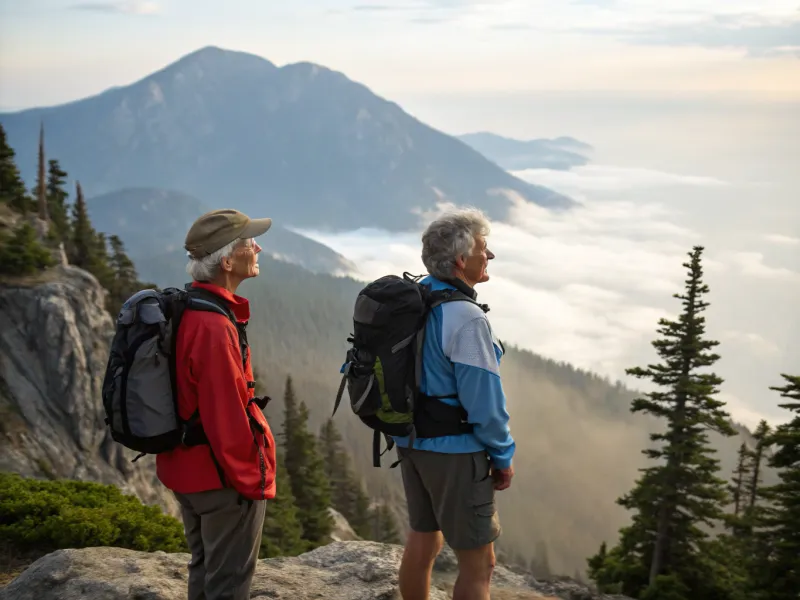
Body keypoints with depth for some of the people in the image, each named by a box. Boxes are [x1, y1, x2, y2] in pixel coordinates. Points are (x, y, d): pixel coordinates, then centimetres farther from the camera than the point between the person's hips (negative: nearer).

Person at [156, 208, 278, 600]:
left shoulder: (181, 309, 4)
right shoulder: (214, 326, -26)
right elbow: (226, 417, -25)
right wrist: (252, 480, -13)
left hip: (185, 466, 9)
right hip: (222, 476, -9)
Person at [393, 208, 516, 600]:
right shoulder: (466, 319, -23)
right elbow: (484, 400, -22)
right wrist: (503, 456, -7)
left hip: (411, 441, 9)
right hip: (454, 450, -9)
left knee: (422, 539, 22)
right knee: (478, 563, 3)